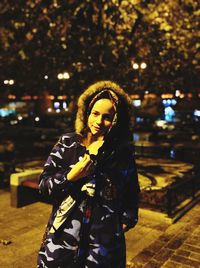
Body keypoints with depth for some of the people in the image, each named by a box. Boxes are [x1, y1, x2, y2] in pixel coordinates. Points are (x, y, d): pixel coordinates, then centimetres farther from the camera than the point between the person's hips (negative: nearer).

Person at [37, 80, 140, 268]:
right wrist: (70, 176, -18)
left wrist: (126, 221, 6)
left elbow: (132, 193, 10)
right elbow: (43, 185, -4)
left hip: (105, 239, 0)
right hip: (64, 234, 1)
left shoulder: (123, 152, -2)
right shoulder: (67, 143, -4)